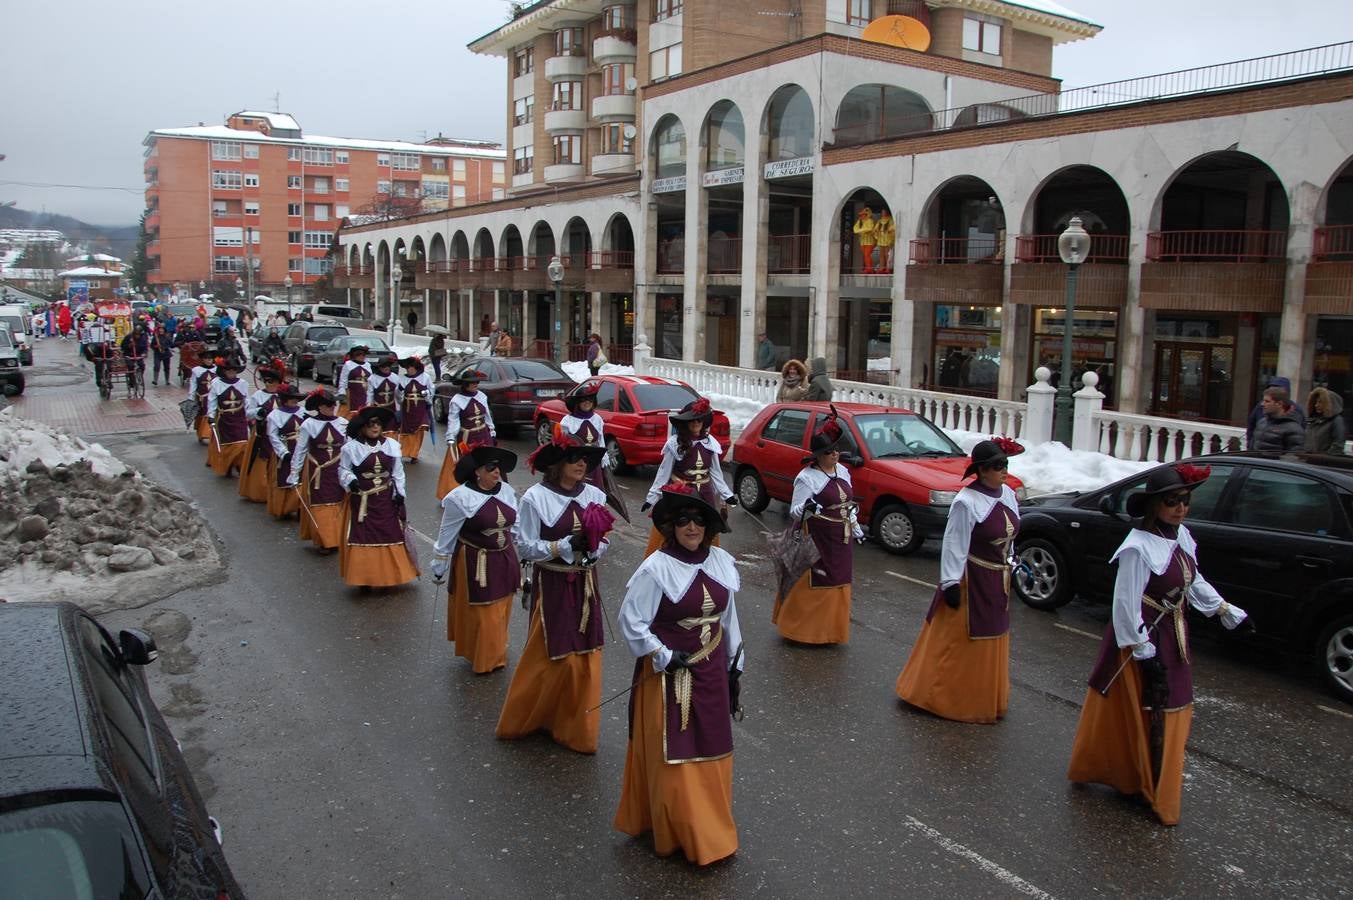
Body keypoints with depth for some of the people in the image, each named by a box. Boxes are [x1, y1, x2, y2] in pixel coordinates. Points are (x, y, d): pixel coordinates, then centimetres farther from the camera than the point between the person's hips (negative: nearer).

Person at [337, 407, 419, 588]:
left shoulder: (391, 445, 3)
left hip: (387, 500, 3)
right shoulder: (351, 447, -7)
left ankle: (389, 575, 21)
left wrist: (399, 493, 3)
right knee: (363, 537, -2)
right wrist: (350, 481, -20)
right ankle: (364, 578, 9)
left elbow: (398, 472, 9)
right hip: (362, 501, -3)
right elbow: (343, 470, 0)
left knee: (391, 535, 7)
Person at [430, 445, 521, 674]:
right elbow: (447, 536, -9)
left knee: (500, 612, 17)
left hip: (504, 560, 6)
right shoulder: (461, 498, -17)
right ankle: (483, 660, 22)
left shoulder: (507, 491, -1)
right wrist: (439, 569, -3)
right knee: (480, 614, 4)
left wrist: (518, 556, 18)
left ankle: (494, 654, 37)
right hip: (475, 564, -6)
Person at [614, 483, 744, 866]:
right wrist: (664, 658, -17)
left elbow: (729, 619, 9)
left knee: (710, 752, 15)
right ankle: (679, 834, 20)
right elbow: (630, 622, -14)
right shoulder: (656, 568, -18)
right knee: (673, 757, 4)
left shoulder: (721, 563, -1)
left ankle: (710, 828, 33)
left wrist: (734, 669, 13)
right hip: (668, 675, -5)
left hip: (712, 674, 5)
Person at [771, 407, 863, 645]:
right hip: (818, 540, -7)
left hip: (842, 540, 7)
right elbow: (794, 512, -15)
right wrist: (806, 508, -36)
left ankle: (830, 629, 25)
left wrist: (856, 529, 22)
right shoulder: (807, 478, -14)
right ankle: (802, 629, 8)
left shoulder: (843, 471, 8)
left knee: (837, 584, 13)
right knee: (812, 584, -5)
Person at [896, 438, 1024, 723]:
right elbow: (954, 545, -20)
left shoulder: (1007, 494, 2)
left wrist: (1008, 569, 18)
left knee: (990, 640, 19)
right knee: (959, 640, 2)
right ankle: (938, 694, 17)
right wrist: (951, 583, -20)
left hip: (997, 582, 8)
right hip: (971, 580, -8)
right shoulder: (967, 502, -22)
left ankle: (984, 697, 35)